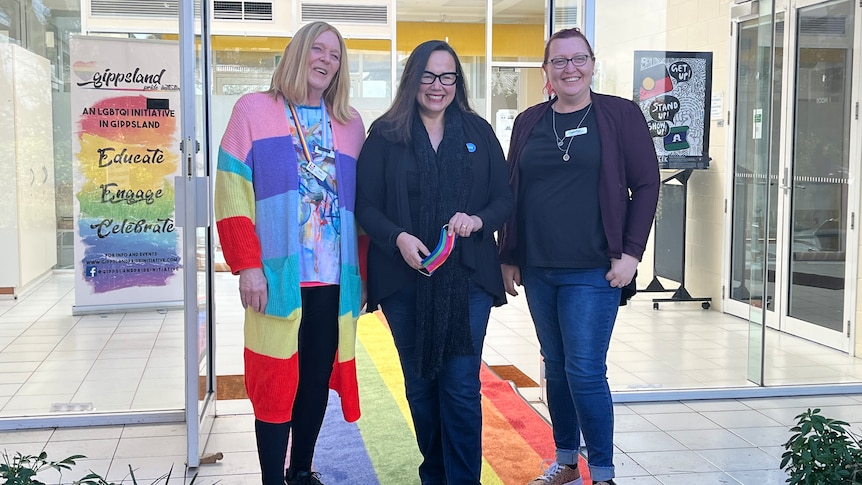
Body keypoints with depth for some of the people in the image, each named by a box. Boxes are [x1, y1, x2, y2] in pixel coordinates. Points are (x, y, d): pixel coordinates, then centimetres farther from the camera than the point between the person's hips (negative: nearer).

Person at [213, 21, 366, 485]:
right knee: (276, 379, 1)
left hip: (335, 278, 4)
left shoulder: (350, 124, 14)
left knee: (318, 377, 10)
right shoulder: (254, 109, 2)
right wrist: (247, 266, -13)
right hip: (278, 275, -4)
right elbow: (232, 193, -5)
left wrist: (363, 272, 10)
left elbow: (362, 203, 15)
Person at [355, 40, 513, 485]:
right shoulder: (385, 135, 3)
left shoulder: (478, 133, 8)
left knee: (461, 385, -4)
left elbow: (504, 198, 7)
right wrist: (398, 238, -18)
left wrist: (478, 220, -14)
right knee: (420, 383, 12)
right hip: (404, 279, 0)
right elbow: (366, 205, 0)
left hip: (467, 279, 0)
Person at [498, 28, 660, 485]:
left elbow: (646, 184, -2)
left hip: (593, 271, -4)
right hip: (538, 271, 4)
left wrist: (631, 252, -9)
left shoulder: (619, 114, -2)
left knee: (585, 372, -7)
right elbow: (510, 191, 13)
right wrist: (508, 257, 10)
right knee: (556, 367, 13)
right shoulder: (528, 122, 8)